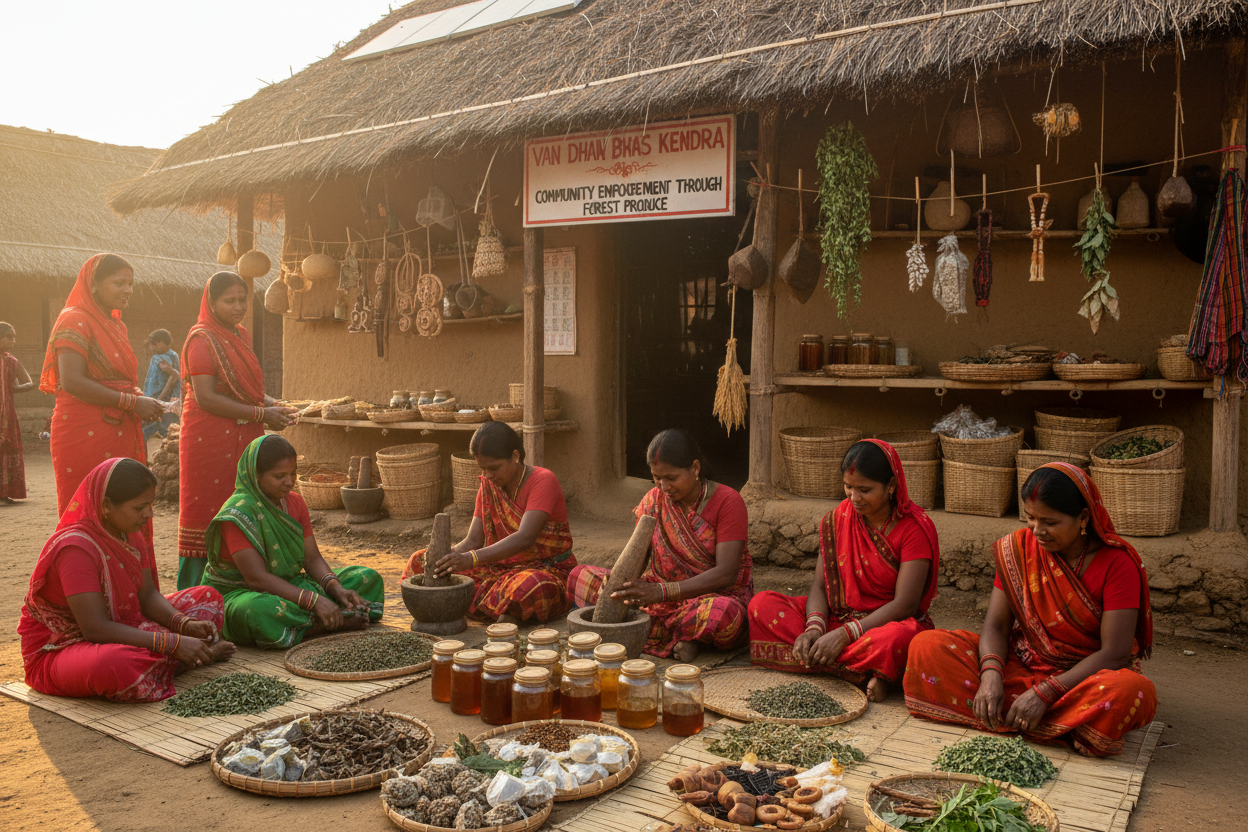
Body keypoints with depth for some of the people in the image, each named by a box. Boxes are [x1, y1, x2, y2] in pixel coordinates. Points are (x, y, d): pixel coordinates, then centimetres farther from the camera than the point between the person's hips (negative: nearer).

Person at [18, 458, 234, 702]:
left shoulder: (131, 535, 1)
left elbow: (148, 595, 1)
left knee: (207, 597, 5)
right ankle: (202, 655, -18)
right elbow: (96, 629, -32)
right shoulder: (76, 548, -27)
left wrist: (185, 625, -19)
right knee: (116, 665, -44)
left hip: (118, 631, 9)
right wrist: (172, 643, -35)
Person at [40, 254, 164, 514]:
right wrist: (132, 402, -18)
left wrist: (141, 399, 4)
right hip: (85, 433, -8)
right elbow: (73, 382, -19)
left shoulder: (116, 325, 18)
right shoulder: (74, 320, -8)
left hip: (120, 432, 8)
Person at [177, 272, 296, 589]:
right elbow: (205, 397, -18)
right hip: (209, 440, -7)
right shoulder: (202, 339, -10)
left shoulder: (240, 335, 14)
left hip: (242, 439, 8)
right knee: (206, 514, -2)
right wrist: (261, 414, -17)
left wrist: (273, 406, 3)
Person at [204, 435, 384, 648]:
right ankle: (339, 621, -29)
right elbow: (256, 578, -26)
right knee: (257, 611, -45)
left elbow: (313, 559, 1)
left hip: (288, 587, 7)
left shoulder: (295, 503, 4)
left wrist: (336, 588, -20)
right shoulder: (237, 514, -19)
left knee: (368, 578, -3)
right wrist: (313, 600, -34)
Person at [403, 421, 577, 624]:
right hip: (502, 568, 7)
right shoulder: (488, 485, 5)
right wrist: (446, 556, -23)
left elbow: (524, 538, -30)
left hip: (548, 569, -6)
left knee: (529, 586, -45)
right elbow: (473, 541, -1)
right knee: (421, 562, -5)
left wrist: (472, 559, -41)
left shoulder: (543, 481, -17)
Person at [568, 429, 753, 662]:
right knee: (581, 576, -9)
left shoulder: (727, 502, -13)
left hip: (718, 594, -5)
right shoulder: (654, 499, 3)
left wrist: (660, 592, -32)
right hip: (661, 591, 5)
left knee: (721, 614, -43)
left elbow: (726, 573, -21)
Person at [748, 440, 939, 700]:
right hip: (837, 617, 6)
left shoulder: (915, 528, -12)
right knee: (762, 604, -17)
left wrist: (844, 635, -27)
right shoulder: (838, 519, 3)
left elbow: (905, 604, -19)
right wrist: (814, 627, -22)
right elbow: (819, 585, 0)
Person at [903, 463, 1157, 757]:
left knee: (1132, 693, -39)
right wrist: (991, 675, -26)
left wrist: (1044, 694, -27)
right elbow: (996, 625, -5)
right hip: (1020, 666, 4)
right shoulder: (1019, 548, -3)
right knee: (927, 647, -17)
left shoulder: (1117, 564, -14)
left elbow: (1114, 652, -19)